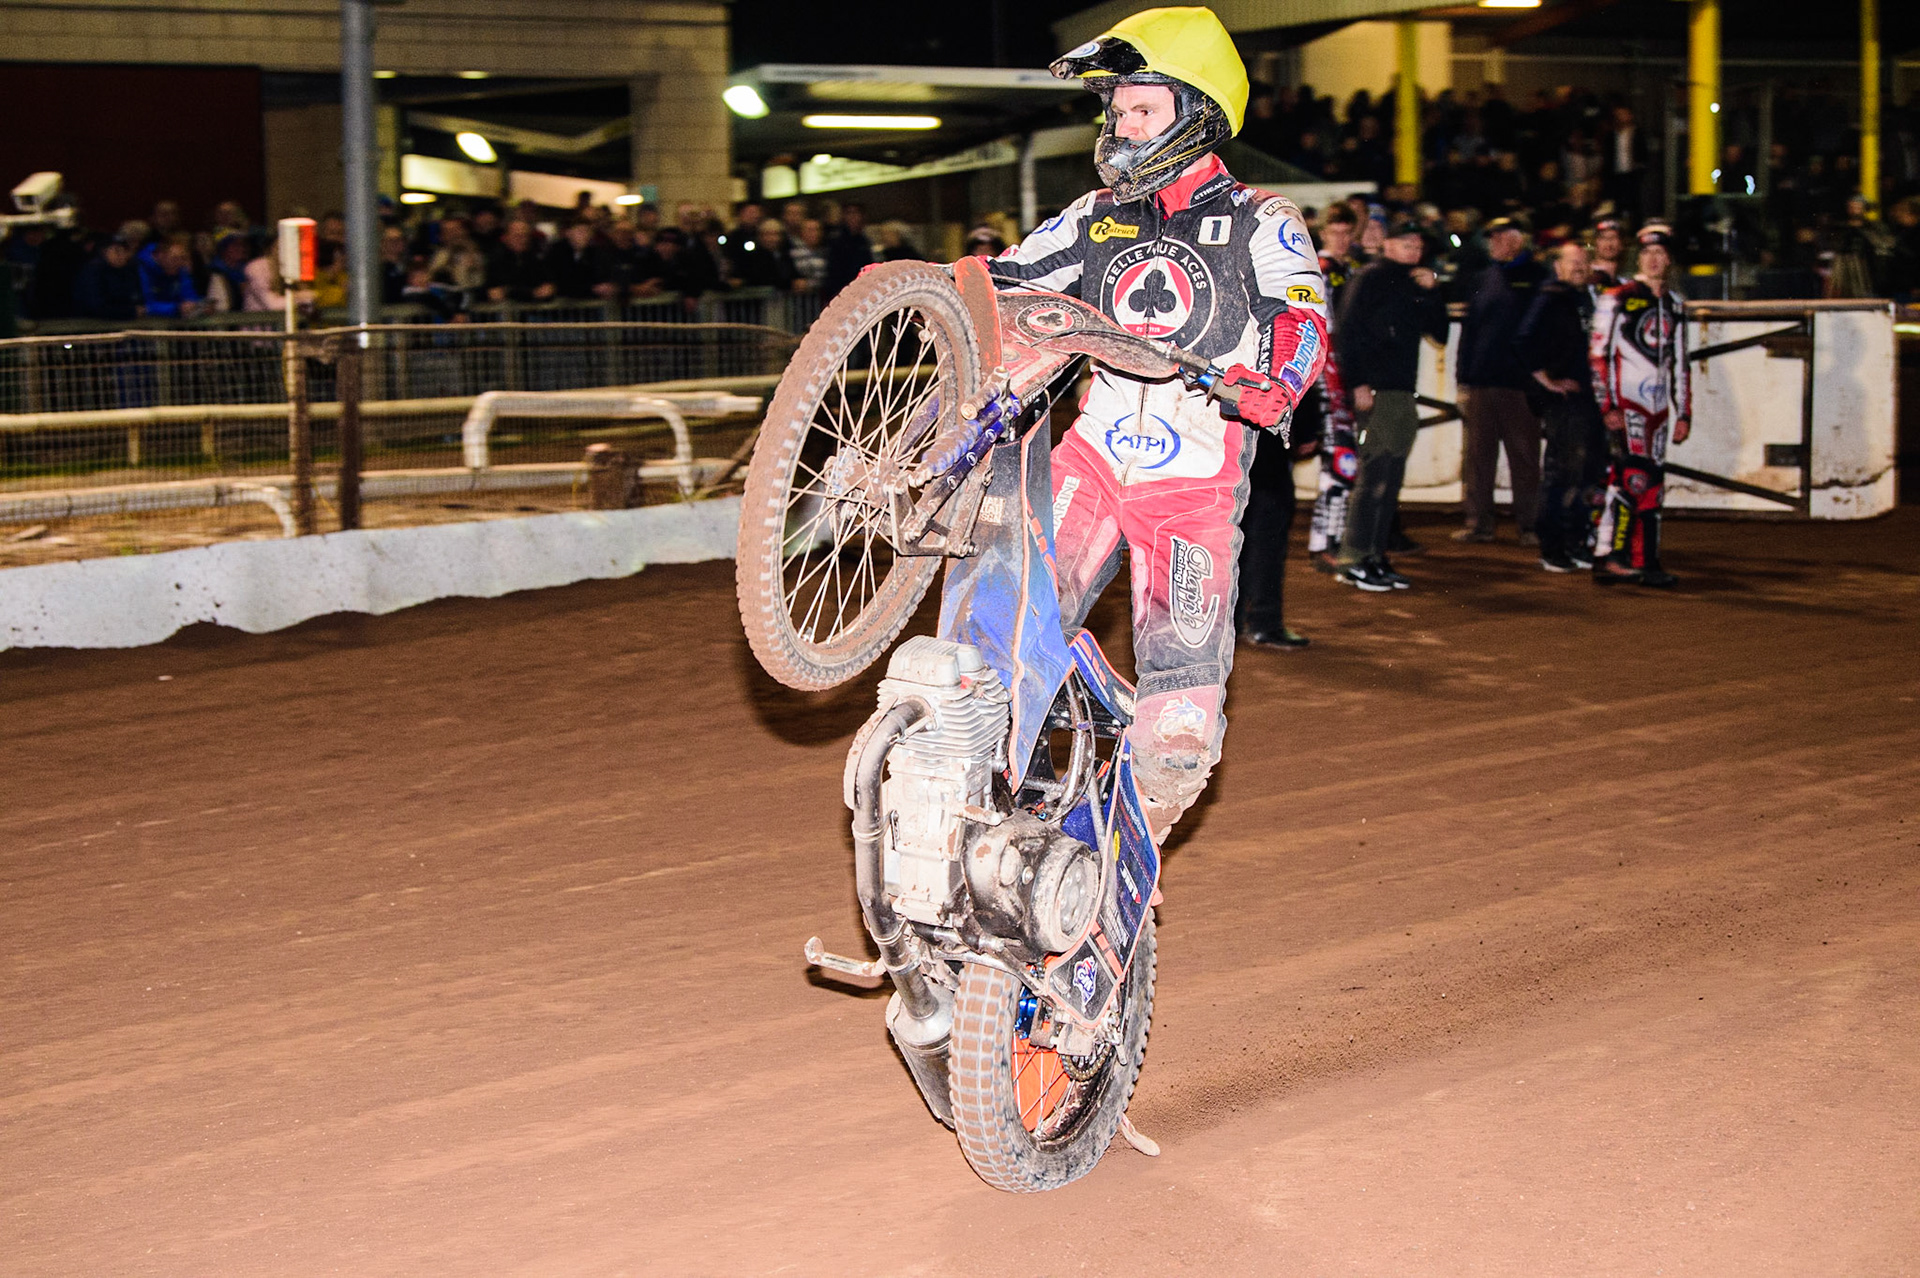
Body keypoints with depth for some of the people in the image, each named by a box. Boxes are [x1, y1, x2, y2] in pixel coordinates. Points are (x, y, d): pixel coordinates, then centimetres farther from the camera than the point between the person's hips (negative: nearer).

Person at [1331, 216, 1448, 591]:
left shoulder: (1415, 285, 20)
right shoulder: (1371, 279, -3)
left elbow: (1440, 332, 16)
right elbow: (1346, 331, -11)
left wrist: (1432, 291, 3)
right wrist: (1358, 382, -17)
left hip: (1402, 393, 8)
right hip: (1375, 392, -8)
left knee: (1390, 478, 10)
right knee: (1374, 473, -10)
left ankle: (1374, 556, 16)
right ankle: (1353, 561, -8)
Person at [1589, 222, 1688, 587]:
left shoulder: (1675, 306, 17)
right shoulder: (1618, 298, -2)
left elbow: (1679, 364, 22)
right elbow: (1598, 354, -7)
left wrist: (1683, 413, 16)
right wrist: (1607, 406, -14)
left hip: (1658, 406, 7)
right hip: (1625, 403, -7)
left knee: (1653, 484, 6)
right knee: (1633, 477, -19)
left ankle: (1646, 562, 9)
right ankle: (1609, 556, -19)